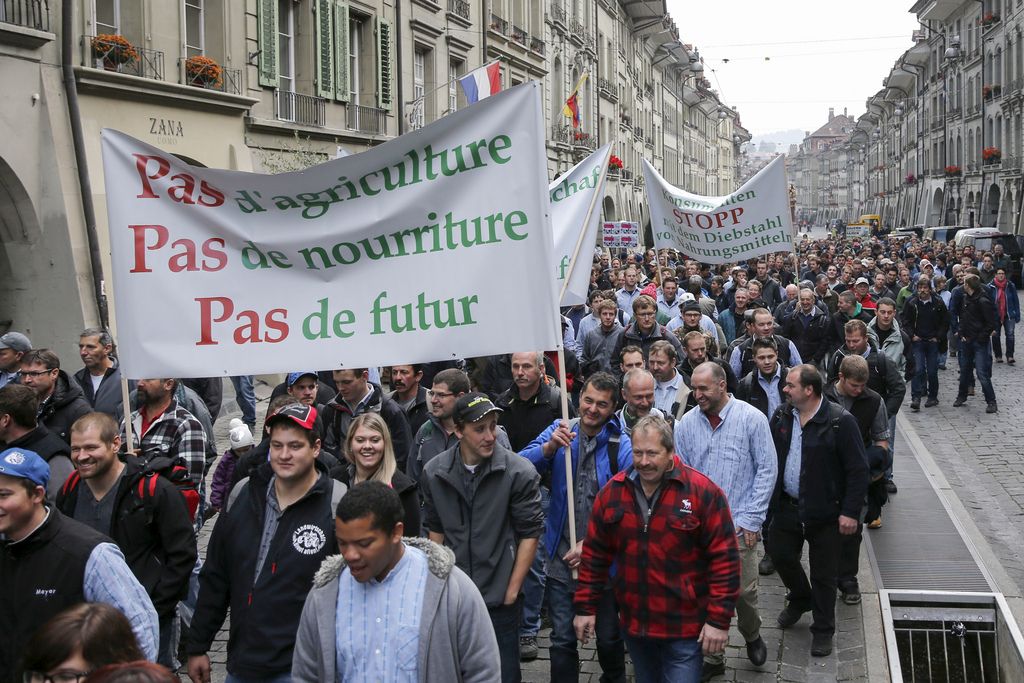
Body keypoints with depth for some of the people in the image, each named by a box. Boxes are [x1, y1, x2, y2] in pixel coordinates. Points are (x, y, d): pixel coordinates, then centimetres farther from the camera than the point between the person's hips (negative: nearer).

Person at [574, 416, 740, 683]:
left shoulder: (703, 493, -14)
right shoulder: (612, 492, -1)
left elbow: (724, 558, -12)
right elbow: (595, 554, 7)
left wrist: (719, 620, -13)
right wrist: (586, 608, 6)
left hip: (684, 629, -4)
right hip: (633, 624, 5)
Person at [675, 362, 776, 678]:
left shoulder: (751, 418, -7)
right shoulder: (686, 423, 1)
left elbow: (767, 469, -4)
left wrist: (751, 518, -7)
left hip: (738, 525, -2)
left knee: (744, 591, 4)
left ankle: (752, 636, 36)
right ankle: (712, 657, 24)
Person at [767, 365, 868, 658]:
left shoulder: (840, 422, -17)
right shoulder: (782, 416, 1)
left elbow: (858, 470, -15)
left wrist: (850, 512, -16)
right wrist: (768, 498, 9)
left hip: (824, 513, -5)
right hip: (787, 506, 5)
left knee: (823, 574, 6)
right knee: (780, 554, 15)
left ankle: (823, 630, 24)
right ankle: (800, 598, 44)